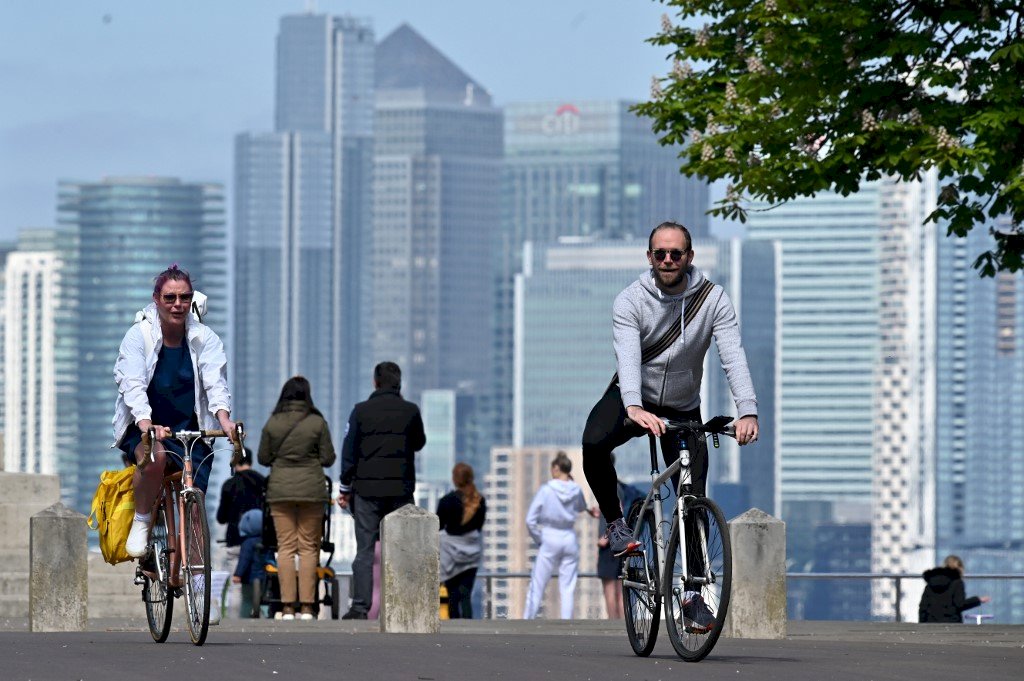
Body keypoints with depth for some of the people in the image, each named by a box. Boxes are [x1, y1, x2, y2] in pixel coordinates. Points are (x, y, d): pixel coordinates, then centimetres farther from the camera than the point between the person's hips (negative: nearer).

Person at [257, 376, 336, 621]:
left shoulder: (272, 423, 0)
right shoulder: (317, 423, -4)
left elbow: (263, 458, 6)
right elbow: (328, 458, -1)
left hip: (280, 489, 1)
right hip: (311, 489, -1)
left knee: (285, 547, 2)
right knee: (308, 547, 3)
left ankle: (287, 607, -2)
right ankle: (307, 606, -2)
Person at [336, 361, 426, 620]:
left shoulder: (361, 411, -1)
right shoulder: (410, 411, 1)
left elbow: (349, 452, 0)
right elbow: (419, 443, 17)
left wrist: (345, 488, 7)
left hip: (367, 489, -1)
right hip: (401, 489, 1)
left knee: (365, 550, 0)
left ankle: (360, 606, -6)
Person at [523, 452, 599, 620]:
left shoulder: (546, 489, -9)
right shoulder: (576, 491, -1)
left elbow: (530, 520, -11)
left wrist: (538, 538, 1)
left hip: (550, 539, -3)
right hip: (570, 540, 3)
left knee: (537, 586, 3)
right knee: (568, 588, 5)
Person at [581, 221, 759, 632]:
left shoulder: (713, 300, -13)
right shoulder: (631, 301, -17)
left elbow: (733, 356, -23)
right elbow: (627, 356, -32)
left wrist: (747, 411, -40)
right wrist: (635, 407, -51)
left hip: (683, 408, 2)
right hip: (633, 398, -1)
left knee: (694, 498, -8)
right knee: (594, 444, -33)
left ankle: (694, 591, 2)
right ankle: (615, 523, -11)